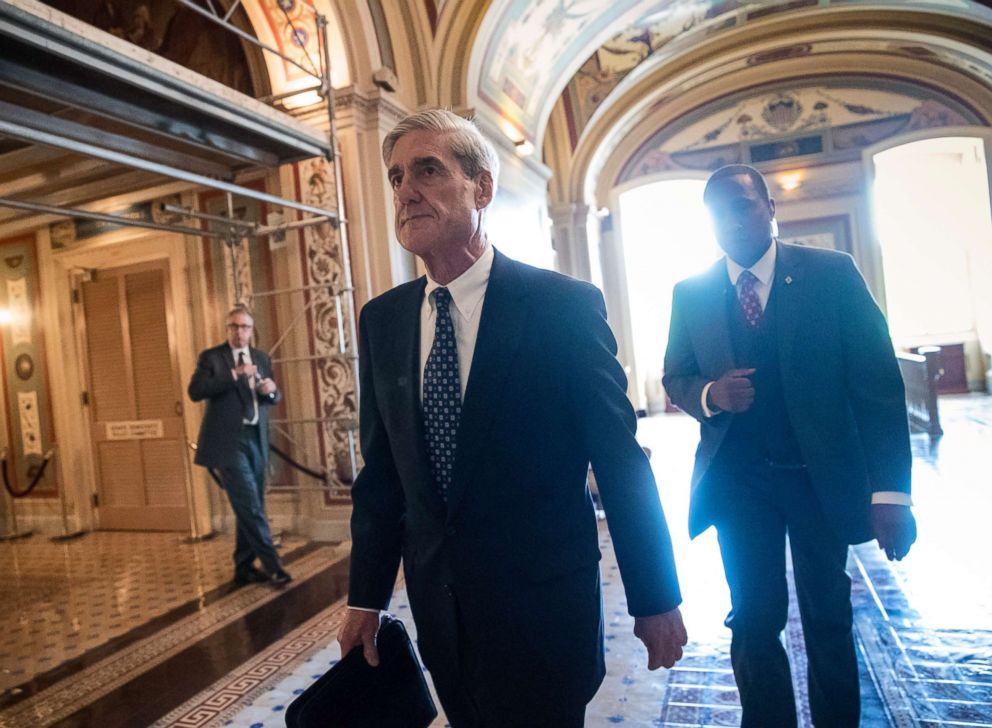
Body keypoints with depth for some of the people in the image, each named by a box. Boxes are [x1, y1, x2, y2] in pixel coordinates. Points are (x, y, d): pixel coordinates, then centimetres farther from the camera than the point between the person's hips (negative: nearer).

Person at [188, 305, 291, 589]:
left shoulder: (261, 358, 14)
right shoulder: (211, 357, -1)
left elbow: (275, 397, 18)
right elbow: (195, 391, -15)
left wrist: (271, 391, -7)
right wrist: (234, 374, -22)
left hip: (256, 439, 6)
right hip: (228, 441, -6)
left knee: (250, 507, 11)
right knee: (249, 506, -9)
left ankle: (244, 567, 23)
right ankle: (272, 564, -3)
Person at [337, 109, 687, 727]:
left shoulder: (565, 305, -13)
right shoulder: (382, 320, 1)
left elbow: (622, 461, -9)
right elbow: (381, 470, 6)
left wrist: (656, 599, -4)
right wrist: (367, 597, 7)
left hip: (543, 606, -4)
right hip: (439, 605, 5)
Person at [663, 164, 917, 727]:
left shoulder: (833, 273, -6)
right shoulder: (690, 295, 0)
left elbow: (878, 382, -8)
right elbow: (675, 378, 7)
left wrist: (891, 491, -13)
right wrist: (710, 395, -17)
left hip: (824, 474, 0)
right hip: (737, 478, 1)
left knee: (828, 618, 16)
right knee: (754, 620, 8)